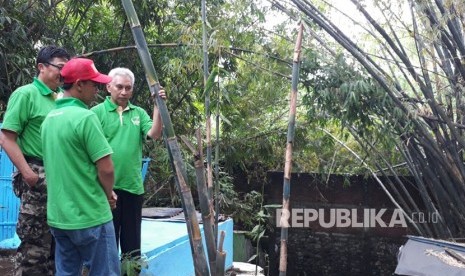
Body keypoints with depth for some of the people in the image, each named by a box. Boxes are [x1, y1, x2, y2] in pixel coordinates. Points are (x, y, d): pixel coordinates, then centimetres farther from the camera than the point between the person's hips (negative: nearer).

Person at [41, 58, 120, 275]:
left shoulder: (49, 118, 10)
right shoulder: (85, 117, -16)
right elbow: (105, 168, -18)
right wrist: (108, 194, 2)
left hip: (58, 215, 8)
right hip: (89, 216, -8)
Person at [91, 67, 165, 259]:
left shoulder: (139, 113, 10)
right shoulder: (97, 112, -2)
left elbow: (154, 134, -4)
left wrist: (157, 107, -12)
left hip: (133, 186, 4)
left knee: (132, 238, 13)